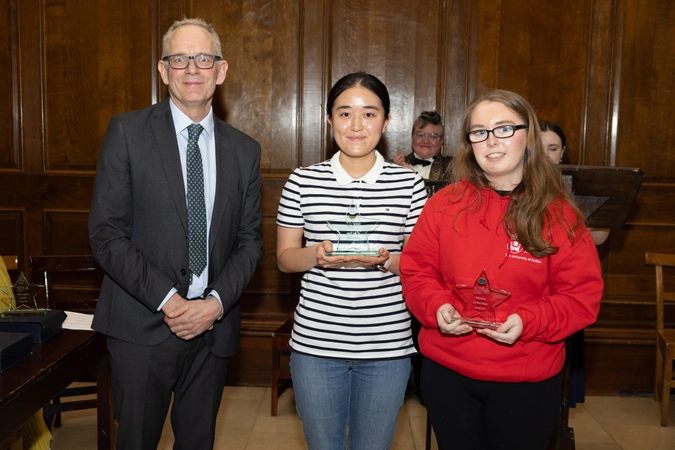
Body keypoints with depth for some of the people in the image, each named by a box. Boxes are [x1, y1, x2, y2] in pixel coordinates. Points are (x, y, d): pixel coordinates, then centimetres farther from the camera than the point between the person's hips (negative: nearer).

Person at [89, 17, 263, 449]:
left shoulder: (244, 150, 7)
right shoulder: (127, 132, -3)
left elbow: (250, 240, 7)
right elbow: (106, 234, -7)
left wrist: (216, 302, -9)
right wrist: (167, 301, -14)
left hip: (213, 327, 3)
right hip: (142, 326, -2)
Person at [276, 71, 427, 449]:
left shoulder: (409, 183, -2)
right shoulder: (303, 181, -1)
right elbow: (285, 257, 3)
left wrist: (386, 260, -19)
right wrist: (317, 254, -18)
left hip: (387, 344, 0)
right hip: (316, 342, 1)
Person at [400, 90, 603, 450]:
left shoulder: (558, 215, -7)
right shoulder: (444, 204, -4)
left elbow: (583, 294, -6)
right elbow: (416, 271, 2)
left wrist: (528, 321, -21)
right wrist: (437, 306, -17)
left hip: (527, 380, -1)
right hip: (446, 373, 2)